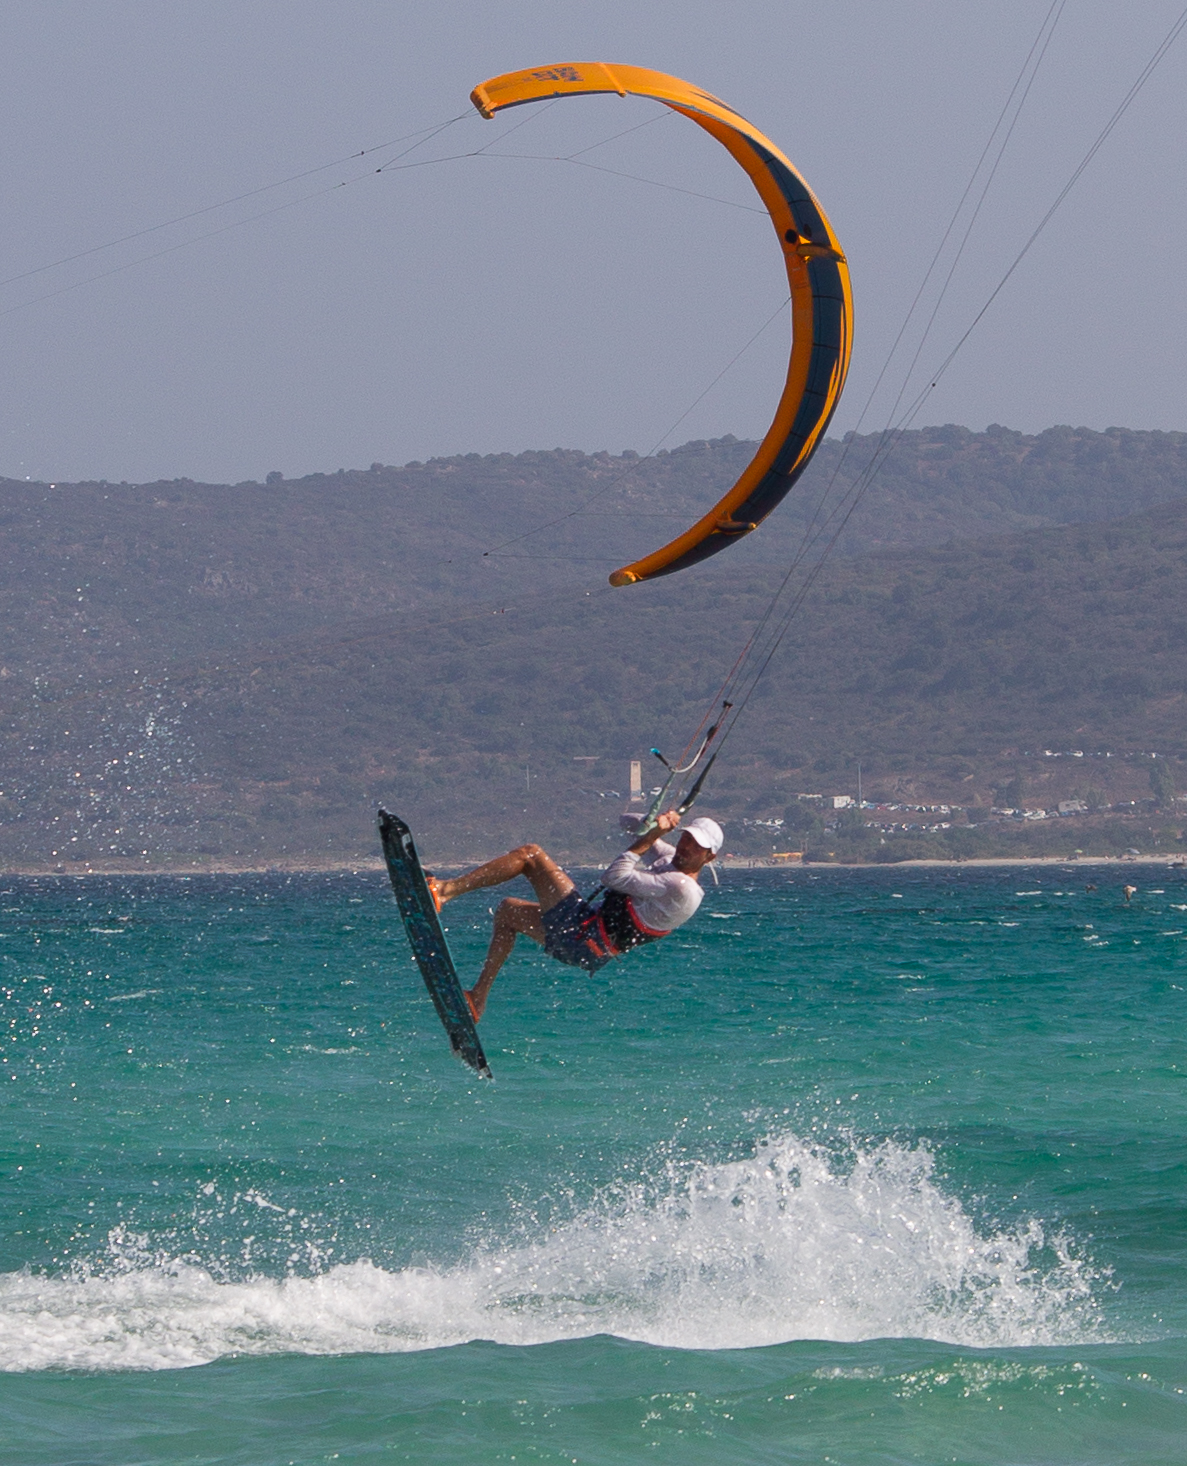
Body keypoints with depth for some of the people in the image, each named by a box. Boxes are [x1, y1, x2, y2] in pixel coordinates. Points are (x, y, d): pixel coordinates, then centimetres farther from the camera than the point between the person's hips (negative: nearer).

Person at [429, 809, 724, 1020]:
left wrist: (651, 836, -13)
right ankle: (477, 1001, 25)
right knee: (507, 910, 28)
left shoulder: (681, 887, -20)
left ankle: (445, 890, -12)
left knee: (531, 854, -9)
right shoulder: (673, 860, 9)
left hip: (582, 937, -11)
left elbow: (615, 877, -21)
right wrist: (655, 825, -5)